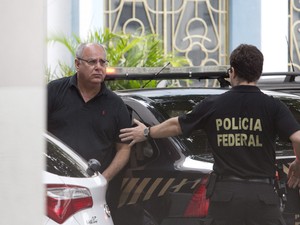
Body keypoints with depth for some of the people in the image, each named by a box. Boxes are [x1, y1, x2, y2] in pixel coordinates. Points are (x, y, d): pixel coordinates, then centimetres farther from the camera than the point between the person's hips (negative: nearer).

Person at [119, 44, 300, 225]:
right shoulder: (273, 106, -4)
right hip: (263, 194, -2)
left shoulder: (213, 105, 3)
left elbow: (176, 125, 17)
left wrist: (147, 132, 36)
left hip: (225, 193, 2)